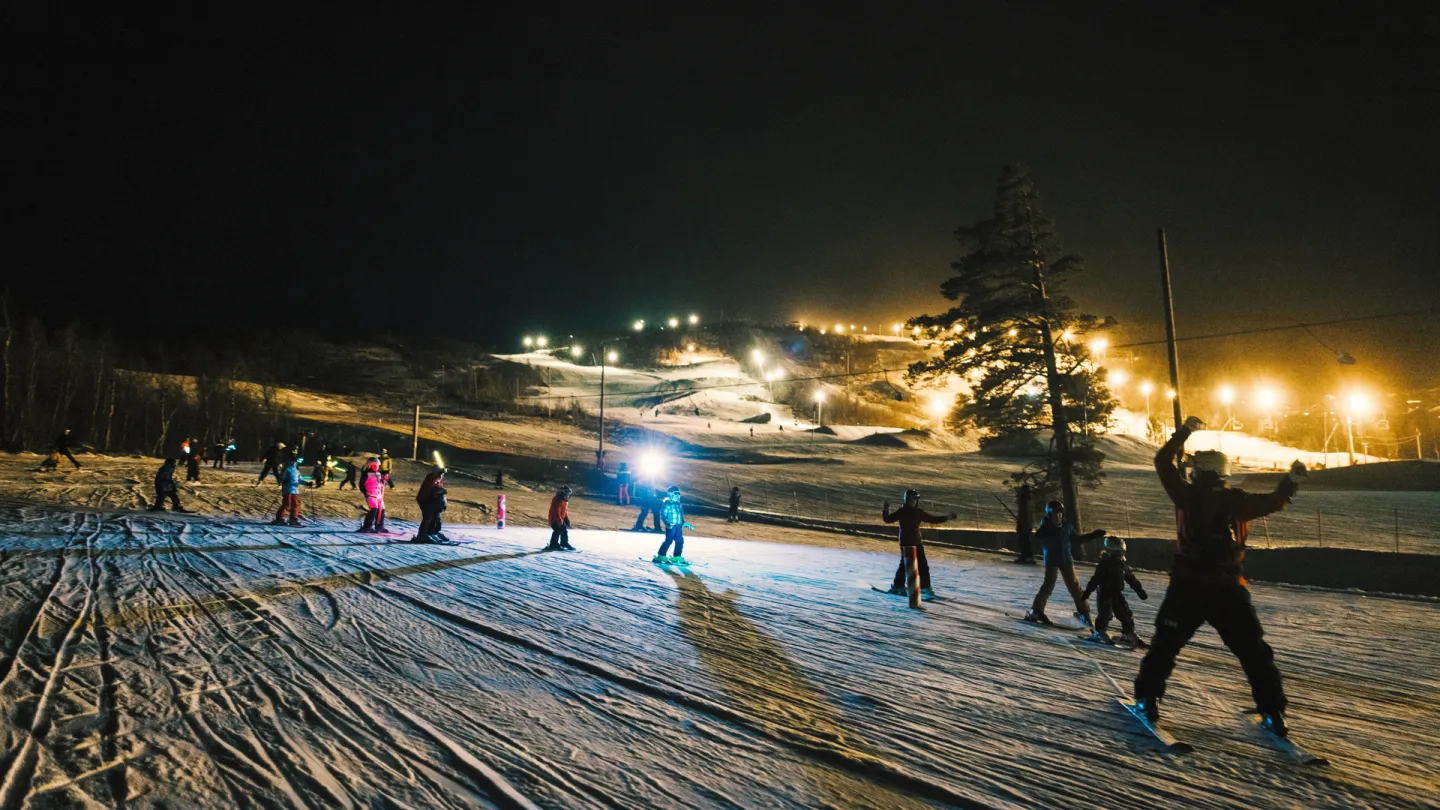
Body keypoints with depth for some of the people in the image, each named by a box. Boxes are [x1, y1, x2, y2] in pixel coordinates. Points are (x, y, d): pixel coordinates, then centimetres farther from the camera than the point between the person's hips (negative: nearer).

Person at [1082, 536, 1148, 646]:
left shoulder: (1123, 565, 4)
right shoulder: (1103, 565, -12)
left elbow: (1132, 579, 15)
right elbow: (1095, 579, -13)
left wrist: (1140, 590, 15)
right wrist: (1087, 591, -18)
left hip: (1117, 594, 5)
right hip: (1105, 593, -5)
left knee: (1126, 614, 6)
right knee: (1105, 613, -11)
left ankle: (1129, 633, 20)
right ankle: (1100, 633, 3)